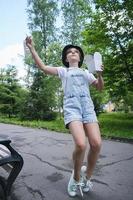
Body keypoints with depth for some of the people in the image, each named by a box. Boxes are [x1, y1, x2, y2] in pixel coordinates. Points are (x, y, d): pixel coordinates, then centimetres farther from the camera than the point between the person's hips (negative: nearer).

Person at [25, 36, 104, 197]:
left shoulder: (85, 72, 26)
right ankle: (76, 177, 6)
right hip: (72, 108, -3)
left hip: (88, 107, 3)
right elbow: (43, 67, 9)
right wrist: (32, 49, 4)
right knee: (80, 144, -25)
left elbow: (99, 87, 24)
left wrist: (100, 74, 6)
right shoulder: (63, 71, 19)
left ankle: (87, 176, 14)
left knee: (96, 144, -15)